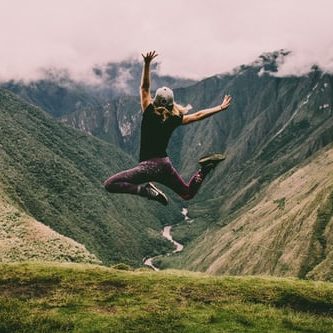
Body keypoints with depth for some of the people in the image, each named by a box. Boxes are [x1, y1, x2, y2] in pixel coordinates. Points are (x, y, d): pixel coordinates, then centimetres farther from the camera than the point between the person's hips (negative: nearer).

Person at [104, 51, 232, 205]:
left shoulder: (149, 114, -8)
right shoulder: (174, 120, 2)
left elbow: (144, 88, -5)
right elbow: (198, 115, 9)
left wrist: (147, 64, -8)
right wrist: (220, 108, 19)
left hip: (149, 166, -5)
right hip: (165, 165, 5)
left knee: (109, 184, -8)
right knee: (188, 194, 24)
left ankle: (145, 189, -24)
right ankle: (205, 168, -1)